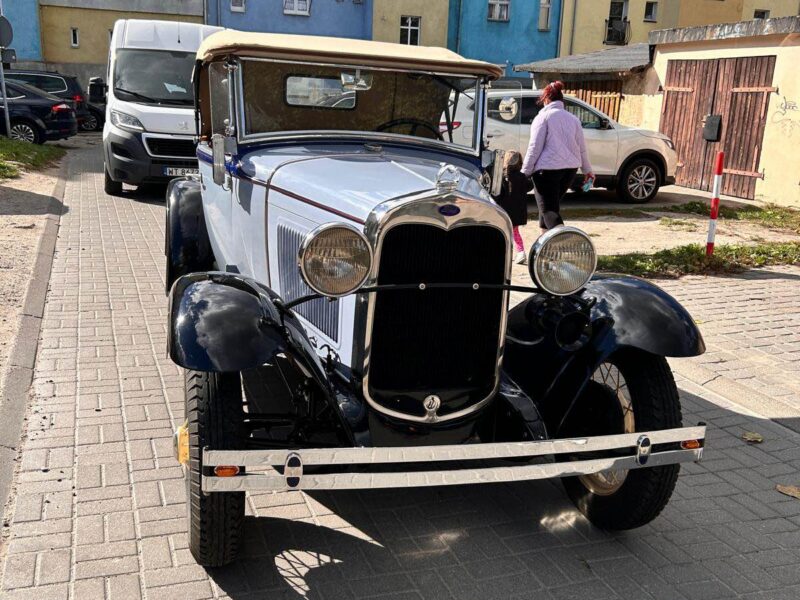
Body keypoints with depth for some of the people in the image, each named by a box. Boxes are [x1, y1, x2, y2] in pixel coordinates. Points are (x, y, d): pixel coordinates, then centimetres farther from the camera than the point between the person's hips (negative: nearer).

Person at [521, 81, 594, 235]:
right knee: (553, 205, 22)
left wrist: (525, 171, -6)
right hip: (570, 169, 7)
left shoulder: (543, 116, -3)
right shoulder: (573, 118, 15)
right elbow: (582, 148, 16)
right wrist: (587, 170, 25)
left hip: (547, 169, -7)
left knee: (548, 209, -7)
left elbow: (535, 147, -9)